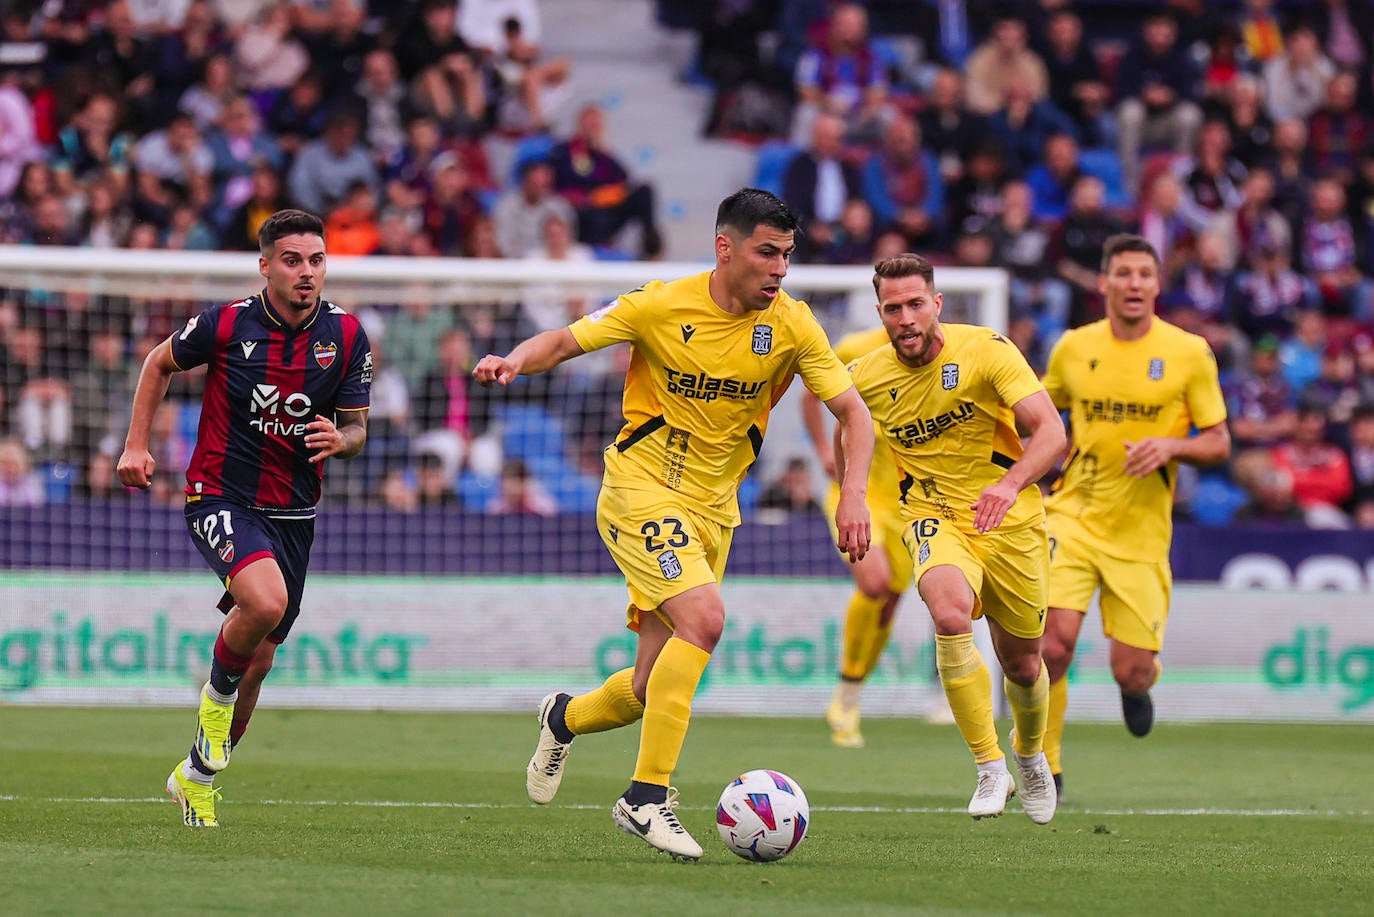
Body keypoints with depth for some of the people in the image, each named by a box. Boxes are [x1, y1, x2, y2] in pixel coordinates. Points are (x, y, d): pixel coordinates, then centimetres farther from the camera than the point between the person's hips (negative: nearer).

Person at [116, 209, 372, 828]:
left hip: (293, 514, 4)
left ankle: (197, 775, 31)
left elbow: (356, 429, 5)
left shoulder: (346, 337, -3)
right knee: (266, 600, -32)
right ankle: (217, 694, -2)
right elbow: (160, 363, 9)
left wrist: (340, 440, -19)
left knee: (259, 659, 9)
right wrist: (137, 445, 4)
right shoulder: (225, 324, -10)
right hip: (220, 495, -4)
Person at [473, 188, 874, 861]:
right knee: (703, 619, -29)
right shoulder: (663, 306, -12)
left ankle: (566, 718, 40)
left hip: (713, 508, 5)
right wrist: (516, 361, -26)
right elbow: (565, 341, -4)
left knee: (652, 691, 4)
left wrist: (853, 494, -18)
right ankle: (647, 797, -21)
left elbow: (852, 412, -2)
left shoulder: (791, 325, -4)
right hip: (639, 489, -5)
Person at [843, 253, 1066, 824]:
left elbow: (1050, 430, -25)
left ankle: (1030, 755, 47)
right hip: (935, 519, 0)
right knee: (950, 613, -32)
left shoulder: (986, 351, -16)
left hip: (1011, 520, 0)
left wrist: (1010, 483, -42)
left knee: (1022, 666, 11)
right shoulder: (866, 378, -6)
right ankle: (990, 770, -24)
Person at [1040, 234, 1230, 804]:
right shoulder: (1074, 348, 3)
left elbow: (1219, 444, 1)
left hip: (1142, 530, 0)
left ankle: (1137, 687, 37)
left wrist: (1170, 446, -17)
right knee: (1054, 643, -19)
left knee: (1132, 672, -4)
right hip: (1074, 516, 1)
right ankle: (1043, 768, 1)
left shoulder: (1189, 353, -2)